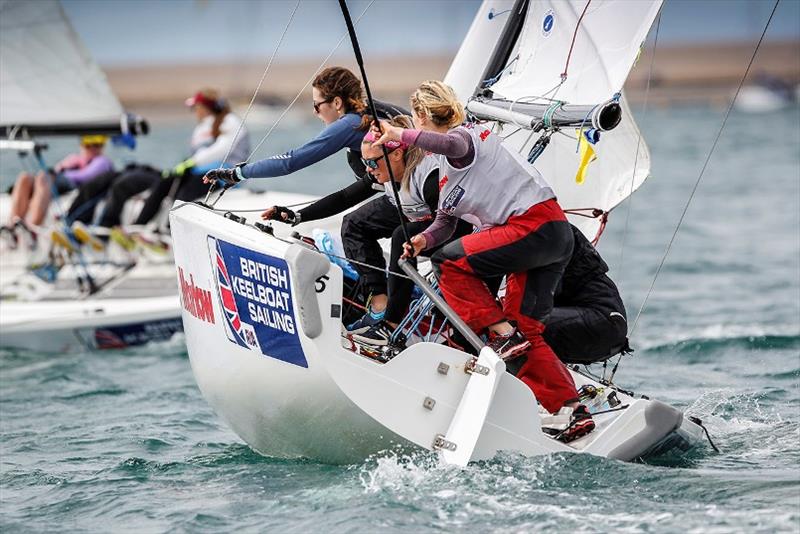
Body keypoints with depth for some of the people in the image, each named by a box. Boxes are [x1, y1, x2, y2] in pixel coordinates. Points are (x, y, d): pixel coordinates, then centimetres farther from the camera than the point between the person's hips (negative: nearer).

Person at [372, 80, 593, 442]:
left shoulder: (463, 136, -7)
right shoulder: (447, 169, 23)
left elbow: (450, 144, -34)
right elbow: (446, 221, 18)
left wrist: (402, 135, -34)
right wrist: (424, 239, -1)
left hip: (535, 225, -10)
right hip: (554, 235, 10)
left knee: (449, 262, -7)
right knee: (525, 328, 7)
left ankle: (503, 336, -8)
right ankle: (573, 410, 2)